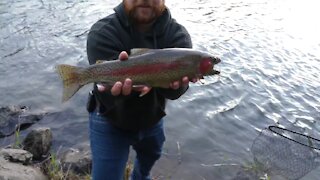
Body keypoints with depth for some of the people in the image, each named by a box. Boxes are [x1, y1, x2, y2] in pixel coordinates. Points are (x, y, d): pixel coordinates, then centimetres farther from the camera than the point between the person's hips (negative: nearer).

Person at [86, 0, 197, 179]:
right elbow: (107, 96, -31)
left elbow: (172, 92, -27)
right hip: (110, 122, -3)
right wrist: (122, 81, -54)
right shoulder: (103, 33, -23)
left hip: (153, 119, 4)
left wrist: (178, 80, -51)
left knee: (150, 157, 28)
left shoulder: (177, 34, -15)